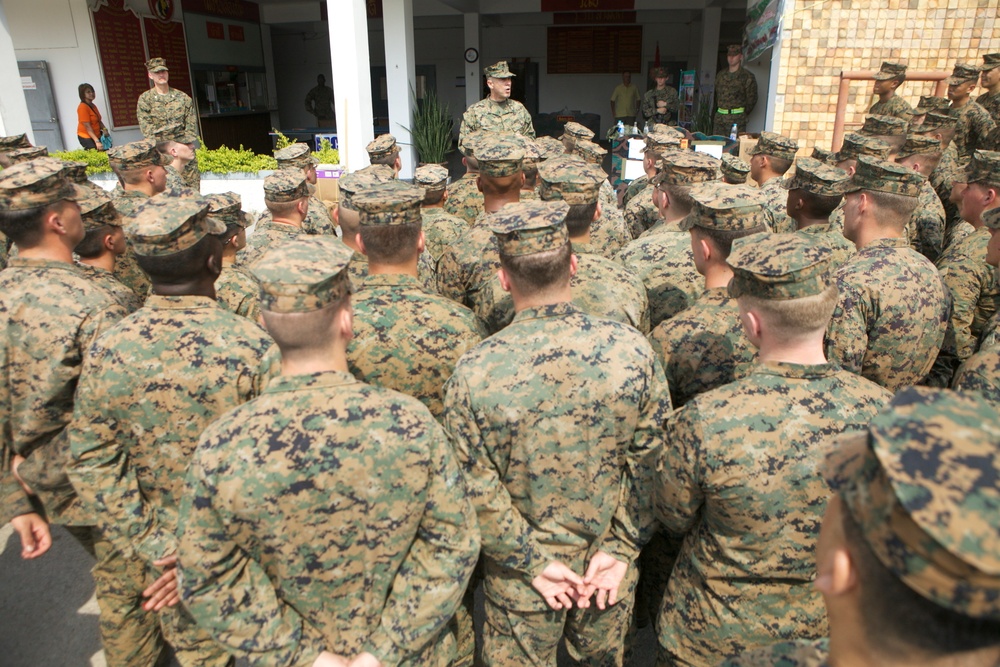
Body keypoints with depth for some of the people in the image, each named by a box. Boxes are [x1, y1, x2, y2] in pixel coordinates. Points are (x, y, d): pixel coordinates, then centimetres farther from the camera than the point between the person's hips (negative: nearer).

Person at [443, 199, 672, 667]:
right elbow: (652, 461, -10)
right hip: (612, 568, 2)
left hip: (519, 578, -2)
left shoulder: (474, 373, -23)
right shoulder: (631, 349, -17)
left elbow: (476, 491, -17)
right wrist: (616, 547, -3)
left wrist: (532, 561, -6)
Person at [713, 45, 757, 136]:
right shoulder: (720, 75, 15)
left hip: (737, 119, -5)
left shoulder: (747, 77, -1)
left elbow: (752, 100, 2)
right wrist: (720, 113, 15)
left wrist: (742, 115, 5)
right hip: (719, 118, 5)